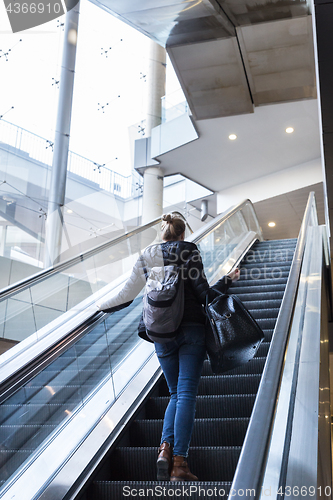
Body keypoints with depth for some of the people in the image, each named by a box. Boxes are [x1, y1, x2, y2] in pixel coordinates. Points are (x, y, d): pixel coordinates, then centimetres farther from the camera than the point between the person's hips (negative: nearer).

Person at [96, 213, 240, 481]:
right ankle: (179, 462, -12)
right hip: (191, 328, -3)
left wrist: (104, 306, 29)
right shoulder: (189, 250, 4)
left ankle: (165, 448, -7)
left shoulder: (148, 256, 14)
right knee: (187, 393, -5)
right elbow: (203, 292, -6)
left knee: (176, 393, 14)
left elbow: (128, 293, 15)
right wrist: (226, 281, 7)